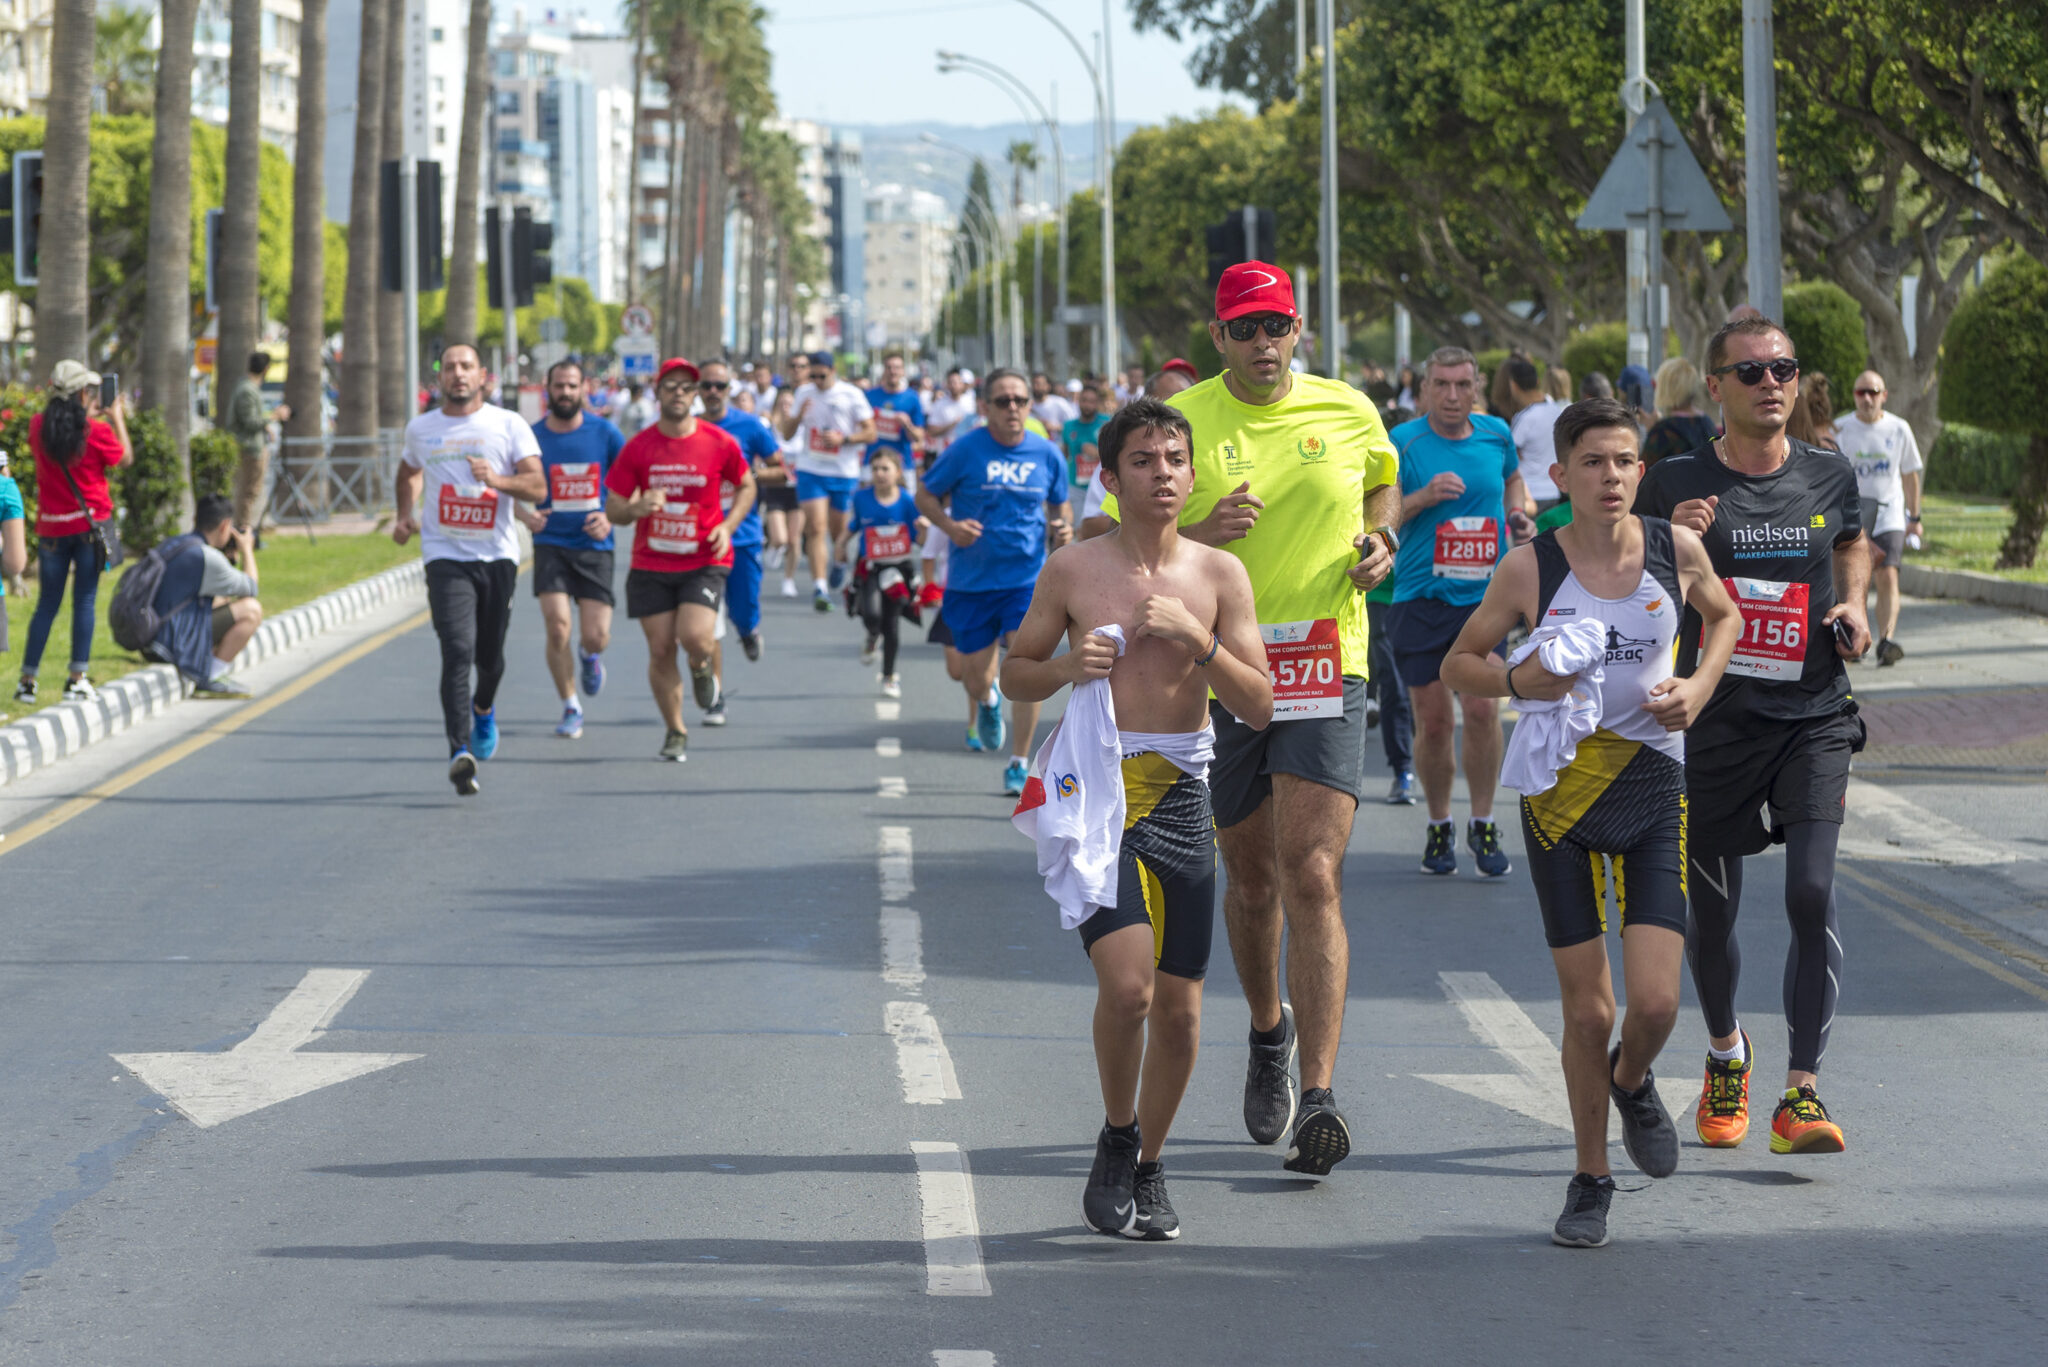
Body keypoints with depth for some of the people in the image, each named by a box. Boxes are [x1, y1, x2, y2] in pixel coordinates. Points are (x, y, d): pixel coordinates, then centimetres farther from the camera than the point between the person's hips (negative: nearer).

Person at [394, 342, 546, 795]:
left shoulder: (510, 426, 1)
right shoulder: (420, 429, 8)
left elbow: (538, 487, -6)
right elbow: (409, 471, 29)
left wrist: (499, 480, -25)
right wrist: (405, 514, 12)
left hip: (498, 554, 1)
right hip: (446, 556, -1)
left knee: (490, 655, 12)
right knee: (458, 651, -18)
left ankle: (484, 708, 47)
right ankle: (459, 750, -26)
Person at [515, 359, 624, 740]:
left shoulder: (605, 433, -1)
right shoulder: (531, 437, -1)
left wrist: (612, 516, -9)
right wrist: (524, 514, -10)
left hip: (595, 545, 0)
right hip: (551, 543, 0)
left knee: (595, 636, -5)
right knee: (557, 627, -13)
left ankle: (589, 655, 35)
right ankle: (570, 708, 5)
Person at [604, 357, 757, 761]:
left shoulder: (720, 443, -3)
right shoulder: (638, 447, -2)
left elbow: (746, 486, 14)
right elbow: (613, 508, 2)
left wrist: (728, 525, -3)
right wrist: (637, 508, -21)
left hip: (704, 563, -1)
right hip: (651, 565, 1)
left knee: (694, 637, -20)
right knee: (660, 649, 0)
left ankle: (703, 666, 19)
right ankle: (675, 732, 18)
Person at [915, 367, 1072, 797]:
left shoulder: (1047, 455, 1)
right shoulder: (965, 450, -7)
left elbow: (1058, 506, 15)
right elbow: (925, 495, 2)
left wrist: (1059, 530, -7)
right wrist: (950, 525, -17)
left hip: (1027, 579, 0)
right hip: (971, 580, 0)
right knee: (974, 675, 7)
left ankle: (1019, 764, -1)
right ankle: (988, 703, 47)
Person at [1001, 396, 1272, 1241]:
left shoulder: (1219, 575, 3)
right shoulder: (1072, 570, 1)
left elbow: (1259, 707, 0)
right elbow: (1014, 673, 12)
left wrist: (1195, 639, -15)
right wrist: (1068, 667, -9)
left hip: (1182, 797, 2)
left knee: (1179, 1012, 5)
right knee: (1127, 981, -21)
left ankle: (1148, 1170, 26)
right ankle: (1117, 1139, 4)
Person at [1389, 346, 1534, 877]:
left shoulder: (1496, 435, 6)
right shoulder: (1403, 442, -4)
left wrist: (1518, 512, 8)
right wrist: (1423, 497, -19)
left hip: (1484, 596, 1)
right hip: (1420, 598, -1)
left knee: (1482, 710, -10)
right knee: (1433, 722, 1)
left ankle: (1484, 826, 6)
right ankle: (1439, 828, 19)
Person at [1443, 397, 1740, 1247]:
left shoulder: (1676, 549, -3)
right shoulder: (1531, 567, -8)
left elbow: (1723, 617, 17)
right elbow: (1458, 664, 1)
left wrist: (1698, 687, -1)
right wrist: (1517, 680, -19)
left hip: (1654, 785, 1)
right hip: (1561, 790, -1)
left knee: (1655, 1001, -10)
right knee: (1587, 1009, 1)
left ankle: (1632, 1082, 26)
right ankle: (1590, 1180, 20)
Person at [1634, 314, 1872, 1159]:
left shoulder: (1830, 477, 4)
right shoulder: (1676, 485, -4)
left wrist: (1854, 606, 7)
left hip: (1814, 718, 1)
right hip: (1714, 718, 0)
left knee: (1813, 894, -16)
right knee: (1712, 909, 9)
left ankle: (1802, 1092, -14)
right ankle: (1726, 1052, 39)